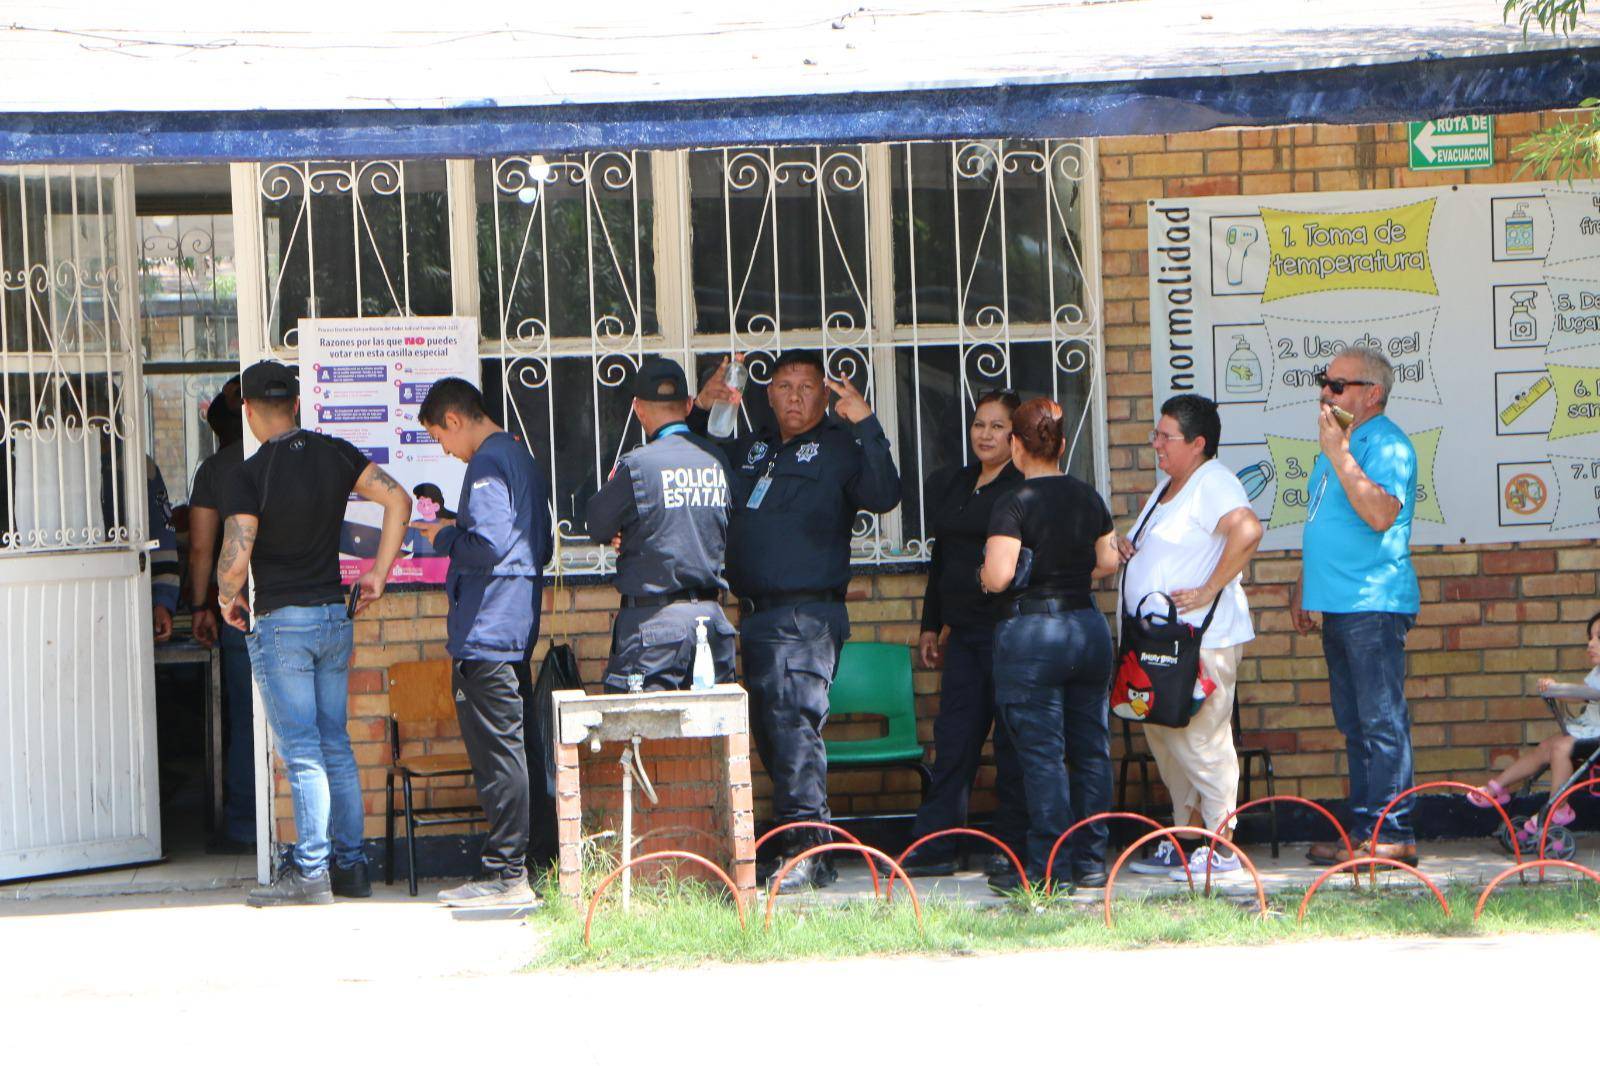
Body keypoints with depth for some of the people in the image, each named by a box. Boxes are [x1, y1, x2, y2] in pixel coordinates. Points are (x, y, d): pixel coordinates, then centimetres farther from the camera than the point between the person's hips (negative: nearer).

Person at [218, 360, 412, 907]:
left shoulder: (250, 475, -13)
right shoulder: (334, 454, 4)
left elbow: (235, 558, -20)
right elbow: (398, 500, -1)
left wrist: (228, 600, 1)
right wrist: (378, 575, 4)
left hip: (281, 622, -5)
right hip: (336, 617, 5)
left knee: (301, 752, -4)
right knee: (336, 746, 11)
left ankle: (311, 871, -5)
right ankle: (351, 864, 13)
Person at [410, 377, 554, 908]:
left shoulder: (488, 464, -14)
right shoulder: (521, 457, 17)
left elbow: (487, 545, -24)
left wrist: (445, 538, -5)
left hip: (485, 632, -10)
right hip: (519, 626, 10)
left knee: (496, 750, -8)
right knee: (523, 744, 13)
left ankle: (506, 874, -7)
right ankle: (539, 859, 17)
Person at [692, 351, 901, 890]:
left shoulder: (838, 448, -2)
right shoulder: (749, 449, 19)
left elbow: (883, 496, -18)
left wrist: (866, 425, -27)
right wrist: (700, 413, 15)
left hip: (808, 613, -8)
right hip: (754, 615, 8)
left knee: (794, 723, -17)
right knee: (770, 734, 9)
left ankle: (806, 849, -18)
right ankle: (808, 849, 16)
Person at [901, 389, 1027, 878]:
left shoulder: (1026, 488, -6)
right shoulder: (950, 484, 16)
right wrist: (930, 626, 21)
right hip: (963, 631, 7)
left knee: (1012, 741, -1)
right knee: (953, 737, 6)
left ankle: (1013, 846, 7)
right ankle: (933, 845, 7)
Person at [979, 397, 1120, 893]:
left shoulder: (1014, 504, -13)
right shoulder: (1088, 497, 6)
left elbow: (998, 575, -21)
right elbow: (1108, 561, 11)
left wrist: (983, 574, 1)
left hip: (1031, 633, -6)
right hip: (1088, 626, 6)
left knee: (1042, 753, -3)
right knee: (1090, 749, 10)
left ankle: (1047, 866, -1)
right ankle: (1091, 860, 13)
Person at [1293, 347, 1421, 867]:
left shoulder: (1387, 444, -10)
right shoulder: (1338, 442, 20)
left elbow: (1381, 513, -26)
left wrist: (1339, 456, -24)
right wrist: (1302, 587, 25)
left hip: (1375, 604, -10)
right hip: (1337, 606, 10)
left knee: (1382, 722, -9)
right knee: (1355, 725, 11)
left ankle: (1392, 835, -9)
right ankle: (1364, 828, 15)